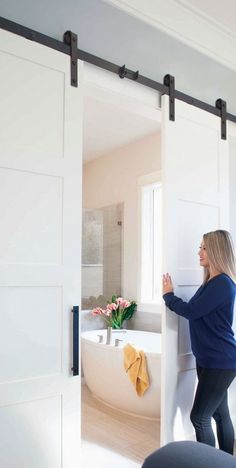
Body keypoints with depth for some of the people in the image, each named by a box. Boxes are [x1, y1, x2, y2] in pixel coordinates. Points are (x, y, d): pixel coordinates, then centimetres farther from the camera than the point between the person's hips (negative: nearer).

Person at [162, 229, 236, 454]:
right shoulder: (210, 282, 10)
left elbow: (191, 311, -20)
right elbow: (195, 312, 12)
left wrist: (168, 295, -6)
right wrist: (170, 296, 2)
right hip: (209, 359, 9)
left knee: (199, 417, -3)